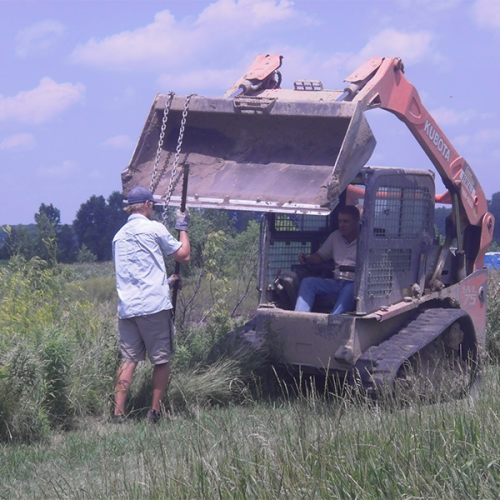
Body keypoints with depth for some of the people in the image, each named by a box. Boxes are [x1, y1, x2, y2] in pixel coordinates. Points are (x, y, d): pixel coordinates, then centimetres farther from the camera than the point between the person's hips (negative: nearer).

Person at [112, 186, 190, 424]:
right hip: (154, 306, -5)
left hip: (126, 307, 6)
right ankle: (155, 412, 6)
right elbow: (184, 255, 4)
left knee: (128, 360, 4)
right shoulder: (153, 228, -2)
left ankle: (118, 413, -6)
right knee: (161, 359, 5)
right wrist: (183, 227, 19)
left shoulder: (119, 235, 18)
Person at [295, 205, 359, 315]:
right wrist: (306, 259, 2)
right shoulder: (335, 236, 19)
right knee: (307, 282, -15)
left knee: (350, 289, -40)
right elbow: (321, 256, 24)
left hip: (355, 284, -6)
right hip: (336, 283, 6)